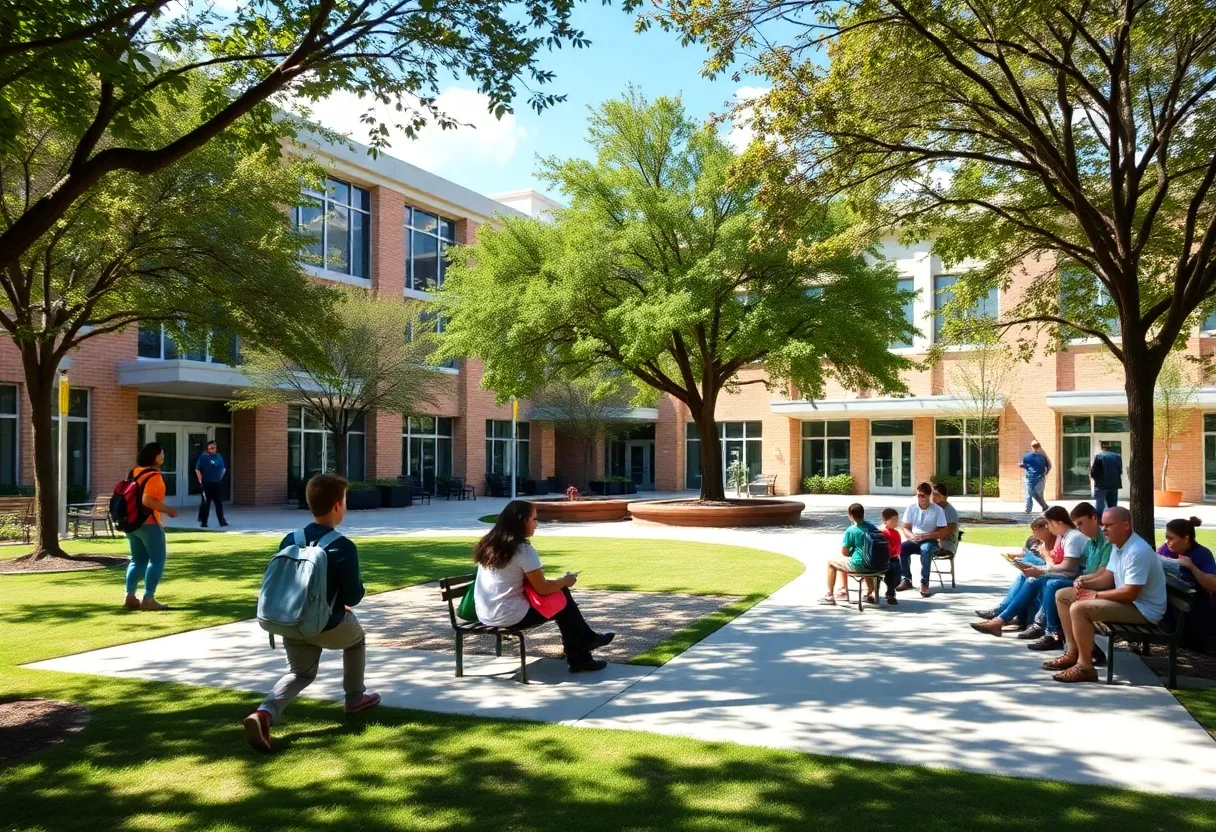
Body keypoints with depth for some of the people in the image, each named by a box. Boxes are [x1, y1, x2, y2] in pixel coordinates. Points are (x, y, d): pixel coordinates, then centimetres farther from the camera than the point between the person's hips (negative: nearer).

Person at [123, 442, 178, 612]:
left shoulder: (135, 472, 11)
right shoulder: (154, 475, -16)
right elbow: (147, 500, -25)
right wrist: (167, 509, -16)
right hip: (148, 523, -9)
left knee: (138, 560, 15)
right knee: (157, 560, -1)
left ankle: (130, 597, 10)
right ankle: (148, 599, -4)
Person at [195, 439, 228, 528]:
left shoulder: (218, 457, 7)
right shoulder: (203, 457, -4)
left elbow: (223, 469, 18)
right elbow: (197, 470, -4)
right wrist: (200, 481, -8)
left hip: (216, 483, 3)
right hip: (206, 484, -3)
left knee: (218, 502, 2)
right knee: (206, 502, 3)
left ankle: (222, 521, 3)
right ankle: (203, 522, 12)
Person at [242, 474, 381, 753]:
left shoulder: (290, 540, 0)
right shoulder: (344, 546, -17)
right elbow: (353, 597, -15)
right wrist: (348, 593, 10)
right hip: (327, 626, -4)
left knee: (299, 673, 22)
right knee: (356, 636, 27)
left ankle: (264, 713, -6)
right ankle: (355, 697, 38)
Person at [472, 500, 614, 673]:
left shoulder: (488, 544, 6)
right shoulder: (523, 550, -17)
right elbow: (543, 588, -13)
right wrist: (565, 581, 5)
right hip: (511, 617, -8)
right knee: (563, 602, 11)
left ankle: (586, 639, 31)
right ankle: (579, 660, 25)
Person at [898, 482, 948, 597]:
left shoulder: (938, 510, -8)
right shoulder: (911, 508, 0)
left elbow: (944, 531, -9)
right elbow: (905, 528, 3)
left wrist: (926, 536, -21)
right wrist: (912, 536, -19)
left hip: (931, 541, -3)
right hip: (915, 540, 3)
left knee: (925, 549, -38)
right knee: (902, 547, -28)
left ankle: (924, 583, -27)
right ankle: (906, 579, -15)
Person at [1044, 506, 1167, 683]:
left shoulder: (1137, 552, -26)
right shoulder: (1117, 545, 7)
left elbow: (1130, 594, -28)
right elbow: (1107, 578, 15)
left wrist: (1095, 595, -18)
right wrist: (1084, 583, -5)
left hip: (1143, 608, -11)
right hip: (1126, 598, 11)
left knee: (1078, 608, -28)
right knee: (1063, 596, 8)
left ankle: (1085, 666, -17)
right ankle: (1073, 653, 11)